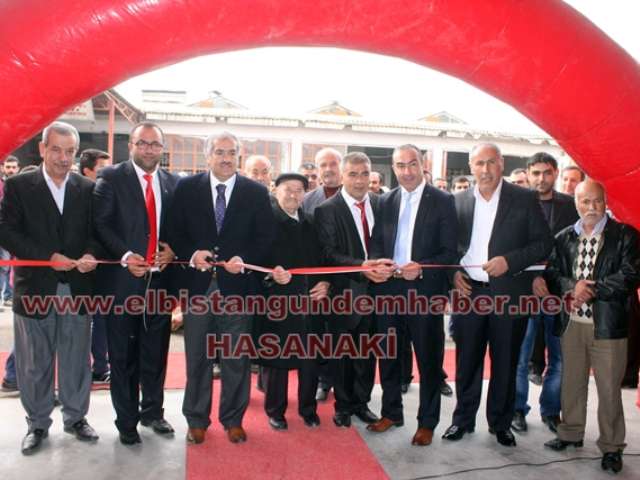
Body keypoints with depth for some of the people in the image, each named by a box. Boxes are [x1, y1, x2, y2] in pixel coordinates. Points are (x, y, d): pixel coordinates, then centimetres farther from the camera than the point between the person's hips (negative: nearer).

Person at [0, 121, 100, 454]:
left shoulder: (88, 188, 6)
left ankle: (76, 418, 28)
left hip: (76, 288, 2)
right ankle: (37, 424, 28)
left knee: (76, 359, 11)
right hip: (35, 288, -1)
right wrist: (49, 256, -16)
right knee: (34, 364, 11)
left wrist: (91, 255, -15)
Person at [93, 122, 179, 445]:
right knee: (123, 354, 9)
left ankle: (152, 411, 32)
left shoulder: (173, 183, 9)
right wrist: (124, 256, -19)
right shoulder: (111, 177, -1)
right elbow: (100, 223, -8)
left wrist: (172, 250, -7)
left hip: (160, 279, 3)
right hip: (122, 278, -3)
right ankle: (126, 420, 24)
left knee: (156, 352, 14)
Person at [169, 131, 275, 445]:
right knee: (197, 356, 11)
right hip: (197, 283, 1)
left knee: (236, 357, 9)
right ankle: (197, 420, 28)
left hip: (237, 283, 0)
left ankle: (233, 419, 27)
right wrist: (192, 255, -14)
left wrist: (244, 260, -14)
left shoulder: (256, 192, 3)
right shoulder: (187, 188, 3)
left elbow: (265, 237, 1)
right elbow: (175, 233, 4)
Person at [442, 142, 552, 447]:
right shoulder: (458, 201, 6)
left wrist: (509, 261, -16)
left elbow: (543, 244, -2)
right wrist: (453, 272, -4)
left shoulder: (525, 199, -1)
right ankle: (463, 419, 28)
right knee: (466, 361, 11)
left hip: (509, 293, -1)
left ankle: (500, 423, 29)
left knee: (505, 362, 10)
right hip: (467, 291, 2)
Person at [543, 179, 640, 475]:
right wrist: (571, 287, -14)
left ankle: (612, 446, 20)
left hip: (607, 324, -3)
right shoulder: (564, 237, 9)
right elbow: (552, 274, 5)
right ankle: (571, 433, 32)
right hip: (571, 323, 4)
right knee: (572, 382, 15)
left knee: (609, 388, 4)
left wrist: (592, 290, -15)